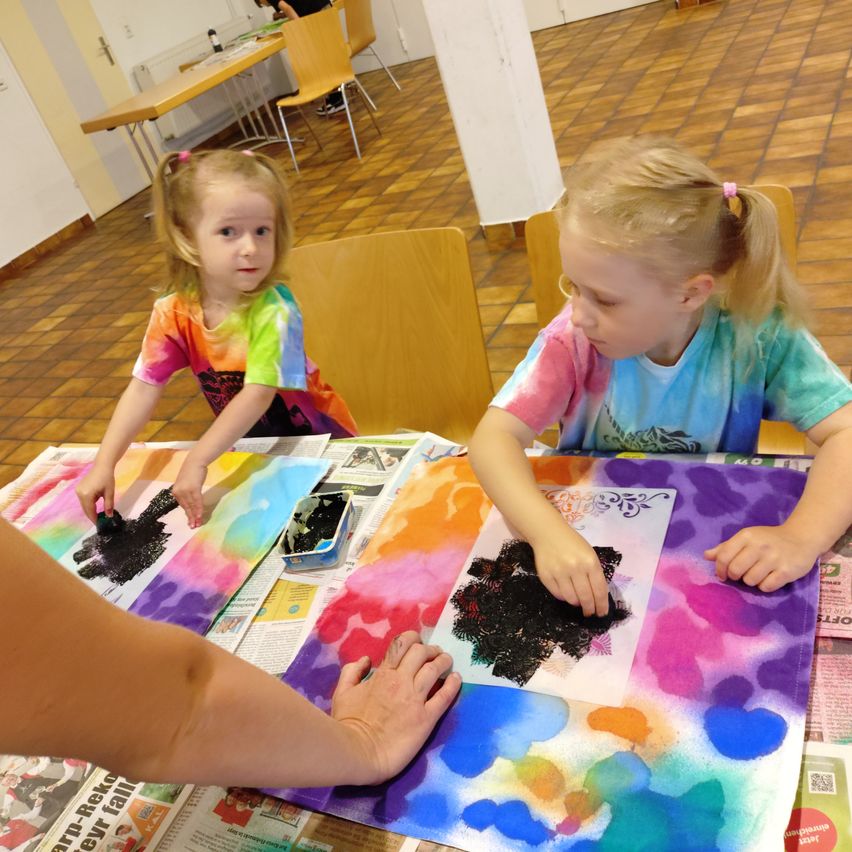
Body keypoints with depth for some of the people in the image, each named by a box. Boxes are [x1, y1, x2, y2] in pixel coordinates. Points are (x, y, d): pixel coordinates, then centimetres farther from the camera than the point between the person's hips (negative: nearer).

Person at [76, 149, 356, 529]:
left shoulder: (274, 311, -27)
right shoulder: (174, 312, -13)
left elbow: (257, 396, -32)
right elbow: (143, 389, -12)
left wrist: (196, 461, -40)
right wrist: (103, 465, -22)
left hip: (313, 438, -4)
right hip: (246, 444, 4)